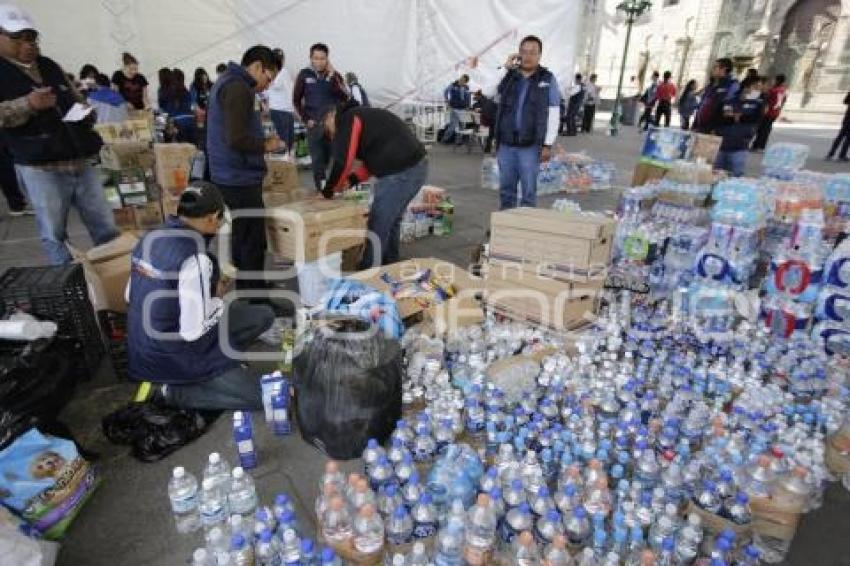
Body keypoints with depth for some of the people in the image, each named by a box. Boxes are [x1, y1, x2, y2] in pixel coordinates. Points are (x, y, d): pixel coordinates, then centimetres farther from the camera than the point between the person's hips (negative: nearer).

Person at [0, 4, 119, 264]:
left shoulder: (50, 66, 14)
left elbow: (75, 101, 25)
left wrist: (86, 115, 3)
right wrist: (28, 104, -27)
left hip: (81, 163, 5)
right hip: (41, 170, -4)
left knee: (106, 228, 8)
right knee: (54, 235, 5)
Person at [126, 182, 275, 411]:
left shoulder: (149, 238, -2)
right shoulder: (194, 257, -28)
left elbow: (131, 296, 10)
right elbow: (193, 330, -27)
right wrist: (218, 299, -8)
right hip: (173, 357, -8)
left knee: (264, 315, 9)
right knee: (258, 398, -6)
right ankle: (169, 392, -3)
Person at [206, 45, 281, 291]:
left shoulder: (227, 82, 18)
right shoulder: (238, 88, -16)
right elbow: (237, 139, -25)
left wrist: (260, 140, 12)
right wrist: (266, 145, -9)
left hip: (230, 177, 11)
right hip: (240, 179, -11)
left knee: (241, 240, 18)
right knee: (252, 245, -4)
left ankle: (245, 291, 30)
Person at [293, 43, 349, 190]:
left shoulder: (335, 75, 4)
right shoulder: (304, 75, 3)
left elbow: (344, 98, -9)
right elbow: (296, 100, 8)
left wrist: (332, 77, -15)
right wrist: (306, 119, -1)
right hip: (314, 124, 0)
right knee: (318, 159, 0)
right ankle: (321, 189, 8)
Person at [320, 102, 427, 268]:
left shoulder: (347, 119, -1)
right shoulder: (364, 116, 28)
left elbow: (343, 160, -8)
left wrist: (328, 190, 5)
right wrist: (351, 179, 17)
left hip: (401, 172, -10)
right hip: (416, 165, 10)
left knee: (377, 226, -2)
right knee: (391, 220, 22)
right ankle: (389, 266, 34)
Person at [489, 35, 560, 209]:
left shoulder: (548, 79, 0)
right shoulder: (508, 76, 8)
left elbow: (553, 114, -2)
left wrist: (547, 145, -8)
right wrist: (504, 69, -4)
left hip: (530, 146, -3)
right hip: (506, 144, 3)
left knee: (529, 190, 4)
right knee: (505, 188, 12)